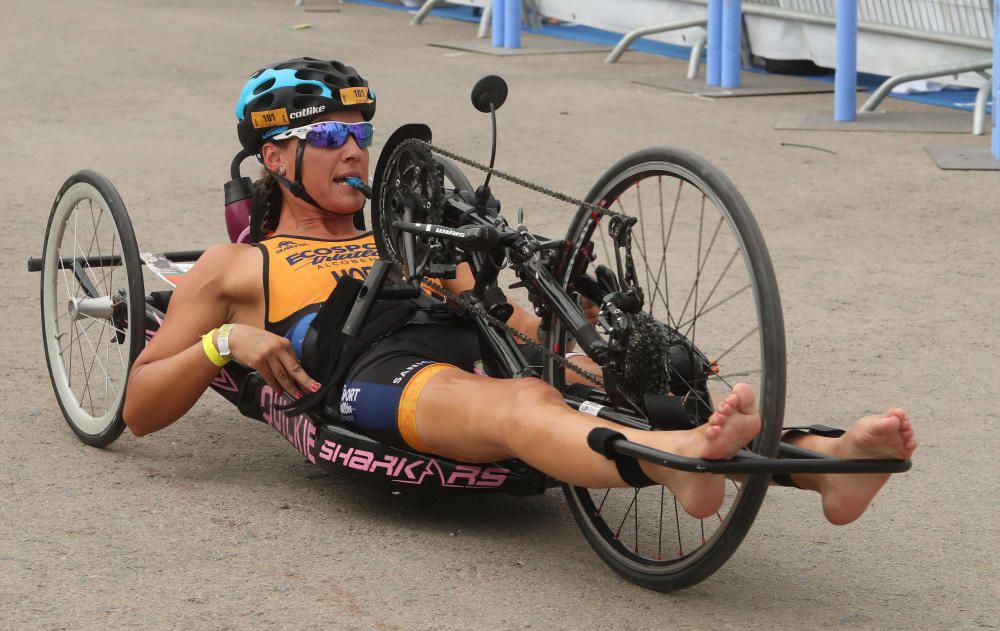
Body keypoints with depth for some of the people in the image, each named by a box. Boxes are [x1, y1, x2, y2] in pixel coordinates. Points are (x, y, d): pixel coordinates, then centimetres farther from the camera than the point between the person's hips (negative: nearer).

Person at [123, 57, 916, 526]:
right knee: (524, 404, -40)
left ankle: (824, 462, -55)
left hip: (471, 363, 5)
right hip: (372, 384, -5)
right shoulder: (235, 267, 29)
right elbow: (140, 408, 23)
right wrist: (226, 341, 2)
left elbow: (522, 329, 31)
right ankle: (680, 466, -73)